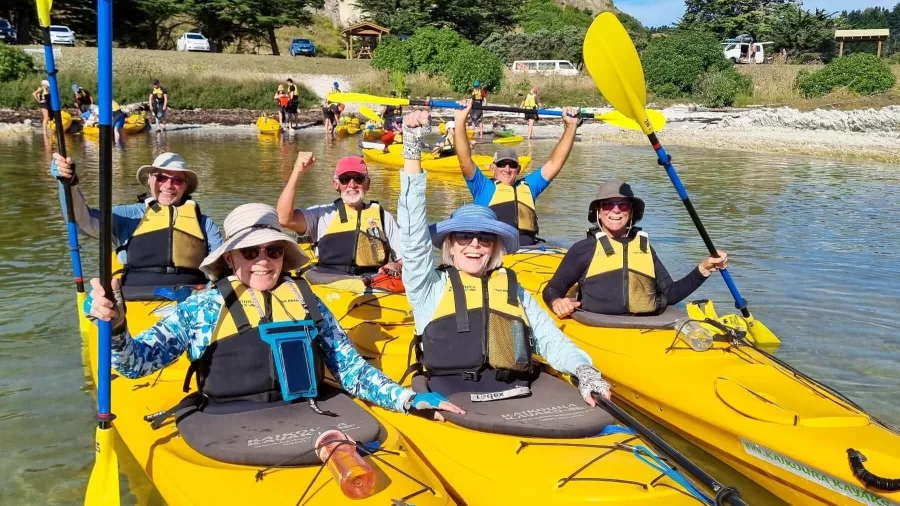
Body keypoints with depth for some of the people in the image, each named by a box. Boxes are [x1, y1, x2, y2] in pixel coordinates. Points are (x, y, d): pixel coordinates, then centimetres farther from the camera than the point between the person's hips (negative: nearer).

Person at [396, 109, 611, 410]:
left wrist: (584, 370, -3)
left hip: (519, 406, 2)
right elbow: (414, 233, 4)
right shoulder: (430, 286, 15)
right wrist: (412, 149, -1)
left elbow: (550, 339, 19)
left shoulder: (513, 290, 25)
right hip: (453, 407, -2)